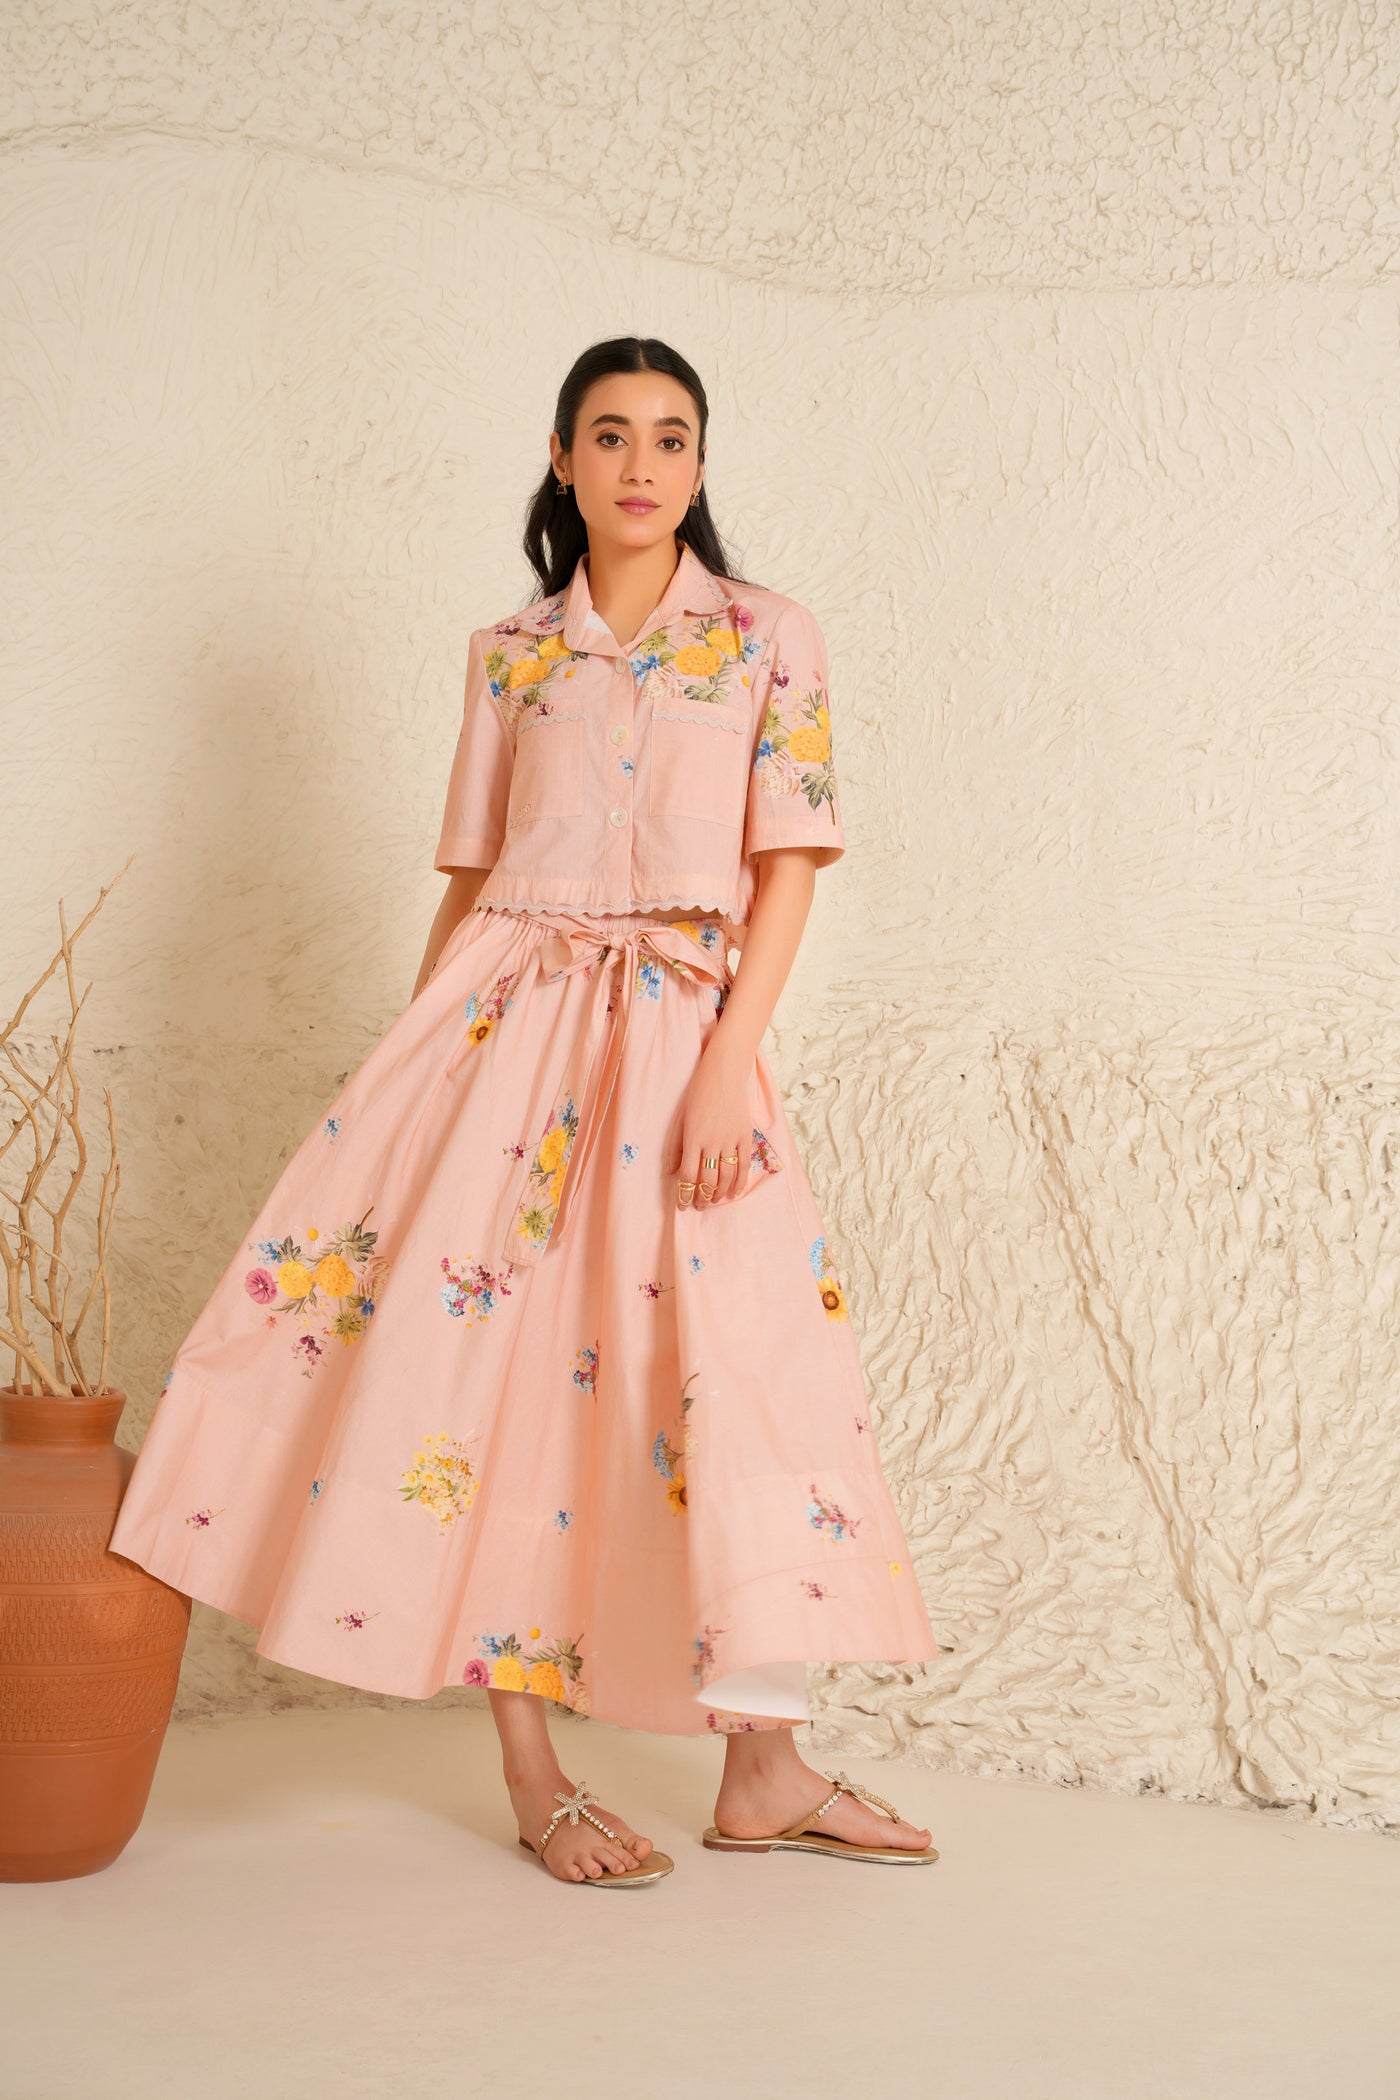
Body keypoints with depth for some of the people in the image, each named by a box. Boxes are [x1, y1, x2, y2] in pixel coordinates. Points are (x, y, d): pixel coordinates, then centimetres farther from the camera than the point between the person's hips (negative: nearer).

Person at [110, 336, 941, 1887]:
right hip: (509, 1017, 1)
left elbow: (787, 866, -2)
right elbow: (470, 877, 13)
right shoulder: (509, 655, 10)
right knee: (488, 1352, -4)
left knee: (741, 1369, -4)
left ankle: (761, 1774, 8)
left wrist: (729, 1060, -12)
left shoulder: (769, 639, 4)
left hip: (683, 1031, -1)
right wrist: (415, 1068, 10)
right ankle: (534, 1776, 6)